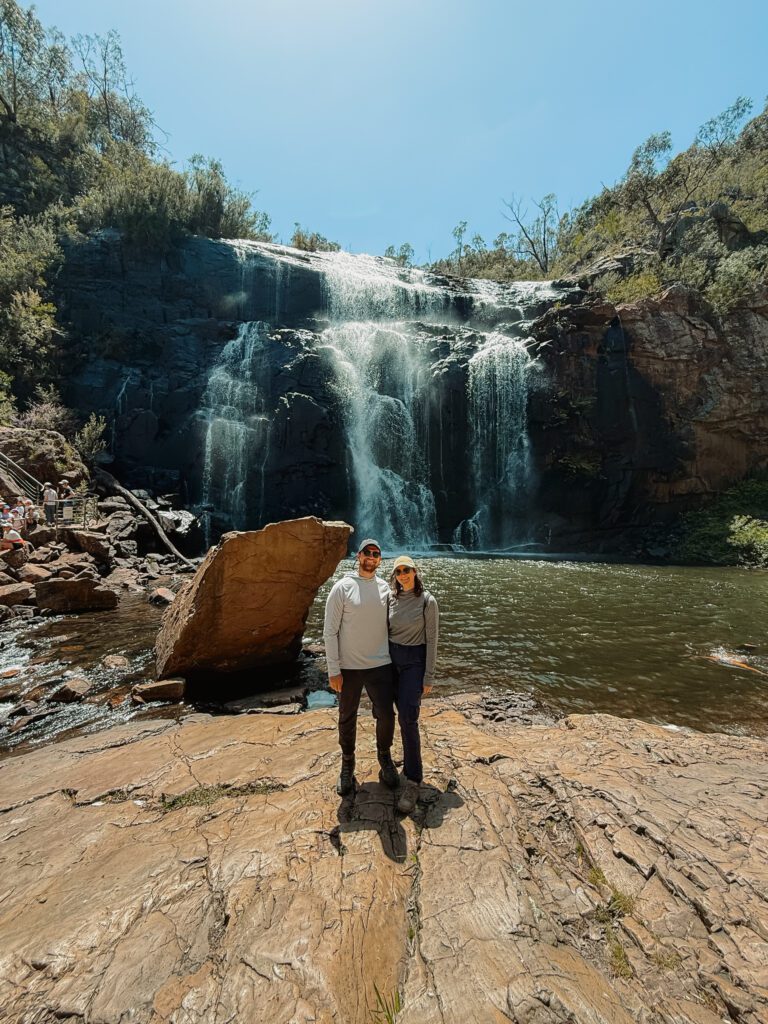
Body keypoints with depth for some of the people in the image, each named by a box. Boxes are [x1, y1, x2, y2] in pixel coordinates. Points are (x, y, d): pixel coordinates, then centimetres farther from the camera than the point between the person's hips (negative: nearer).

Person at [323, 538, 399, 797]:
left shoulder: (385, 588, 1)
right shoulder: (342, 587, -10)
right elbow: (330, 631, -8)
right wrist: (333, 669, -10)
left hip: (380, 665, 2)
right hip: (348, 667, -2)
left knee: (386, 716, 7)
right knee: (347, 719, 13)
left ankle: (384, 757, 35)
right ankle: (347, 765, 37)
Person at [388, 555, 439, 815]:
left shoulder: (427, 601, -11)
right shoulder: (390, 598, 1)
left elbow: (432, 640, -9)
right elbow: (385, 630, 9)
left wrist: (428, 677, -10)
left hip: (414, 661, -4)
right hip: (391, 659, 5)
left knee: (407, 719, -10)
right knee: (403, 714, 14)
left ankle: (413, 780, 2)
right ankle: (411, 764, 33)